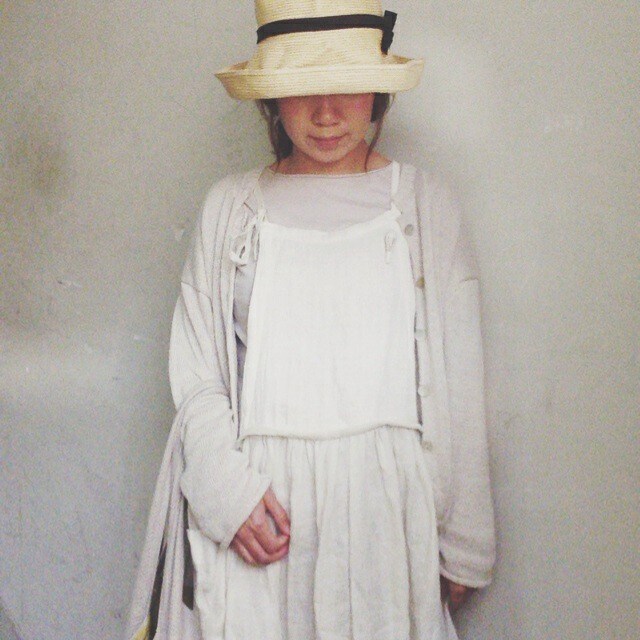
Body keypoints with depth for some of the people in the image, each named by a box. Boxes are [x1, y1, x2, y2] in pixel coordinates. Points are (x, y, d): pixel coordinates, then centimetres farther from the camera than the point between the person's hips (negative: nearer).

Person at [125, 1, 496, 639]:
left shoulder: (424, 202, 5)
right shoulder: (231, 207, 6)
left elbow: (457, 385, 4)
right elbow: (194, 372, 5)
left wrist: (463, 543, 4)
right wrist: (228, 490, -11)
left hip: (386, 491, 0)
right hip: (258, 496, 1)